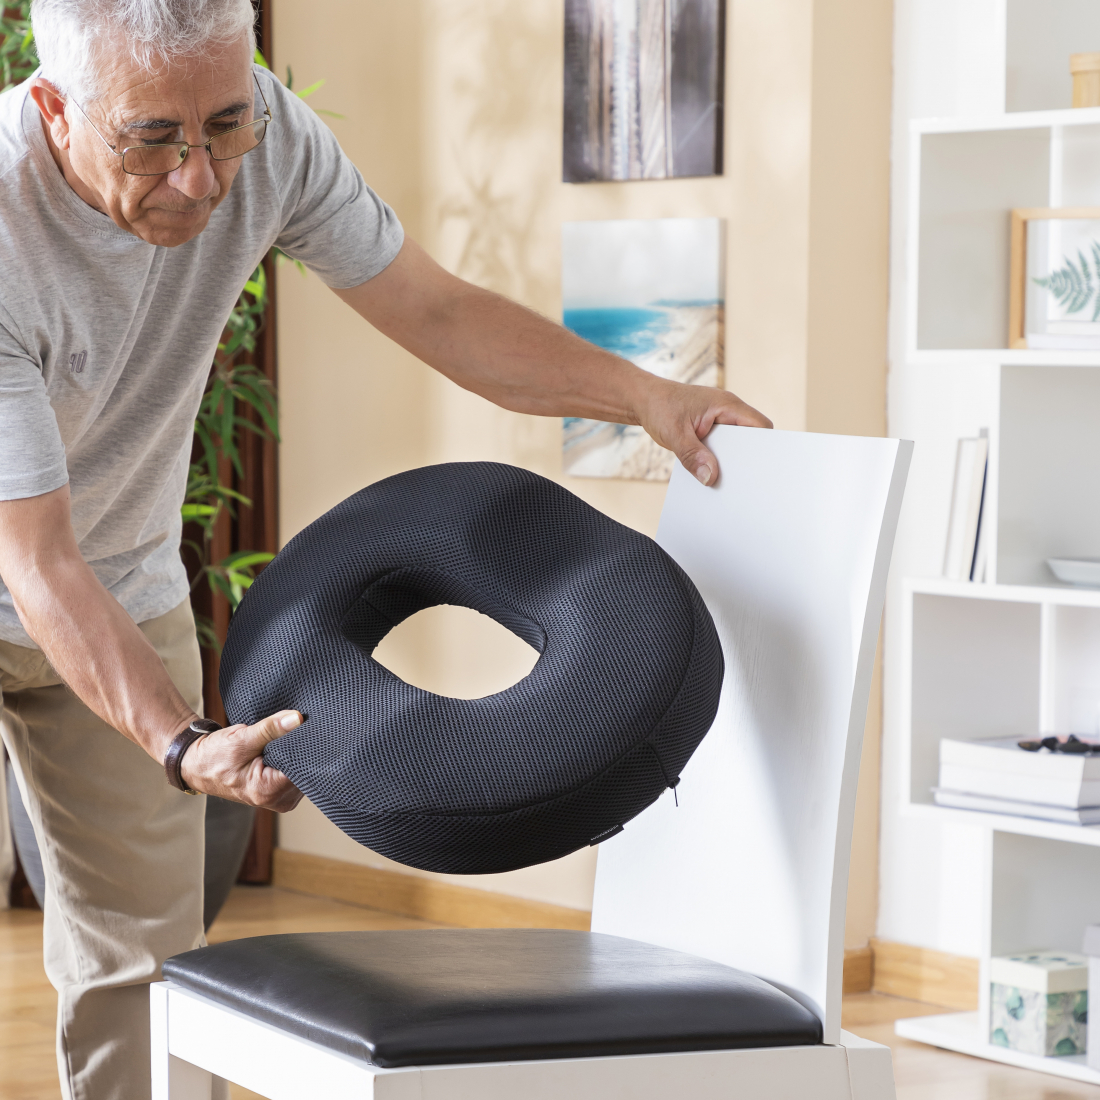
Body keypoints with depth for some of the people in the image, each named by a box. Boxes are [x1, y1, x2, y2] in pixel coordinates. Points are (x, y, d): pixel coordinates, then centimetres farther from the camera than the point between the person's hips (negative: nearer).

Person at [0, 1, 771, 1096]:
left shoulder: (263, 132, -23)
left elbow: (435, 310, -9)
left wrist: (641, 391, -21)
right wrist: (182, 744, -49)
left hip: (129, 582, 5)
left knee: (141, 949, 5)